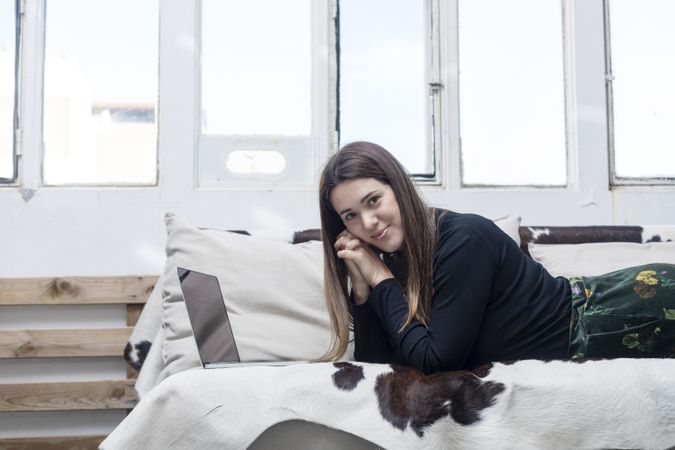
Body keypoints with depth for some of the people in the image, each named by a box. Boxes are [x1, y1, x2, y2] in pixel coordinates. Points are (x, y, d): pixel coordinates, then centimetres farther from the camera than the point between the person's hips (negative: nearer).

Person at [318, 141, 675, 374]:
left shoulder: (463, 240, -27)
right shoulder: (393, 262, -3)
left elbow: (437, 360, -28)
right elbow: (375, 363, -4)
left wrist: (382, 281, -22)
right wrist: (363, 286, -16)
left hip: (594, 320, -6)